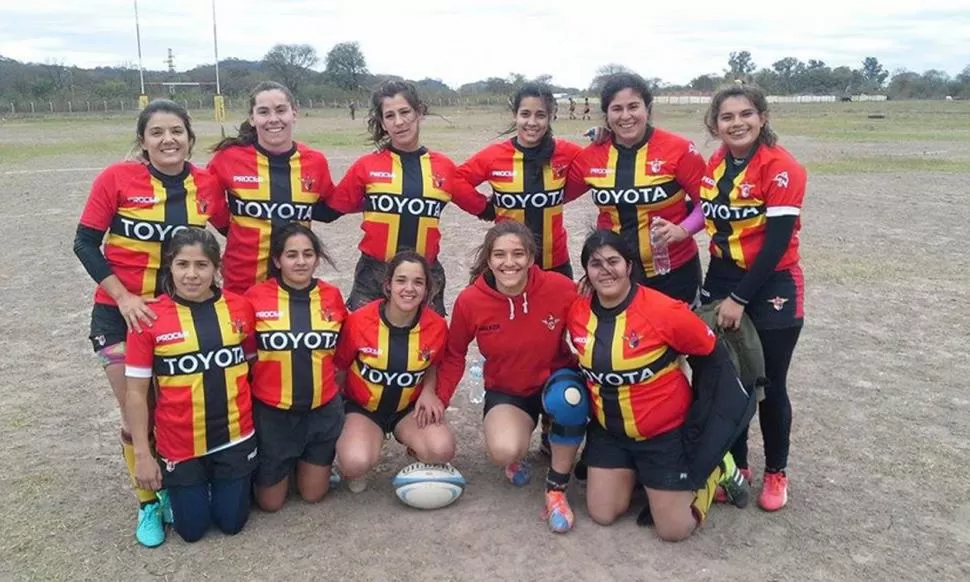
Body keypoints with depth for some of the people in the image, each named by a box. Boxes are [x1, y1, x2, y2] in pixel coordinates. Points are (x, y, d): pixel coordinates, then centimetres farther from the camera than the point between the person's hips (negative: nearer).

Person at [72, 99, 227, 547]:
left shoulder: (206, 183, -6)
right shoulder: (117, 178, -13)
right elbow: (85, 243, -9)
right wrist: (124, 297, -18)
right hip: (122, 313, -2)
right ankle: (147, 502, 23)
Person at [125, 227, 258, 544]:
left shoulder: (240, 307, -7)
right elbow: (136, 392, -8)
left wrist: (255, 417, 7)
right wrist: (142, 454, -8)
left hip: (235, 437, 2)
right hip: (179, 445, -1)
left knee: (232, 522, 12)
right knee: (192, 529, 11)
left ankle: (222, 481, 42)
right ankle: (173, 486, 41)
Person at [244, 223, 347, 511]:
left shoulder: (332, 296, -5)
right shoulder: (256, 297, -12)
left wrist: (335, 387, 9)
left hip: (323, 410, 2)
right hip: (272, 412, -2)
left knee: (313, 494, 12)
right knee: (270, 502, 10)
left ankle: (306, 461, 42)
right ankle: (285, 466, 39)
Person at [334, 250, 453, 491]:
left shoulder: (437, 326, -14)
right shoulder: (358, 321, -20)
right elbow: (338, 366, -3)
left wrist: (428, 391, -11)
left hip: (409, 408, 2)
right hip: (362, 408, -2)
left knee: (443, 450, -26)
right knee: (356, 463, -32)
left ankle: (417, 454, 11)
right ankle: (353, 469, 7)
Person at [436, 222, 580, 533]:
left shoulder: (560, 287, -21)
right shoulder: (470, 301, -17)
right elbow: (454, 356, 0)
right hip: (506, 392, 1)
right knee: (504, 451, -30)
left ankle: (556, 489, -13)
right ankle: (516, 456, 13)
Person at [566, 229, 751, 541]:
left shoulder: (665, 311, -26)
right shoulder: (576, 313, -10)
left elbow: (712, 352, -11)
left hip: (665, 431, -4)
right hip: (608, 431, 5)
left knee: (674, 530, 3)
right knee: (602, 514, 8)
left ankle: (717, 469, 28)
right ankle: (634, 472, 35)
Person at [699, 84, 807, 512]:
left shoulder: (782, 169, -16)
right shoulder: (714, 166, 3)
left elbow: (777, 242, -18)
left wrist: (740, 298, -18)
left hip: (771, 287, -5)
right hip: (720, 282, 5)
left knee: (769, 386, 6)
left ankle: (776, 472, 28)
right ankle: (735, 465, 29)